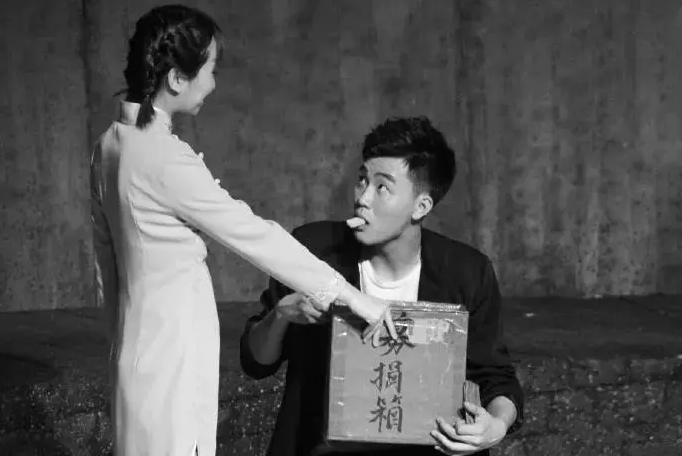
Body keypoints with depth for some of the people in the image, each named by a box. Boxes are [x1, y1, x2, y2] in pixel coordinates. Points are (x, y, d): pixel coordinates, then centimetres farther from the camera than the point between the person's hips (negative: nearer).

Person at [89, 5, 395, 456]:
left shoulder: (112, 145, 5)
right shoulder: (166, 158, -20)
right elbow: (252, 234, -18)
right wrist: (347, 293, -13)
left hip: (141, 342, 9)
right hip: (174, 351, -9)